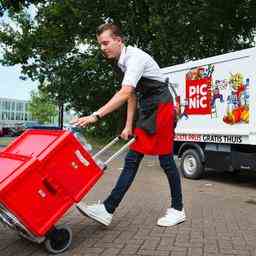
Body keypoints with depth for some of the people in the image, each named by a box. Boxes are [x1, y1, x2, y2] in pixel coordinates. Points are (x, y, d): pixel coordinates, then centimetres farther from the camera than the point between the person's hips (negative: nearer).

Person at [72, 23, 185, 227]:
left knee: (166, 160, -2)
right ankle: (108, 210, 2)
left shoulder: (135, 57, -19)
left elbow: (125, 93, -33)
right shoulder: (119, 63, 9)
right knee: (132, 160, 2)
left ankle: (178, 210, 15)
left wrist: (96, 116, -39)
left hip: (161, 107, -9)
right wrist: (128, 126, 9)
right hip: (146, 111, 9)